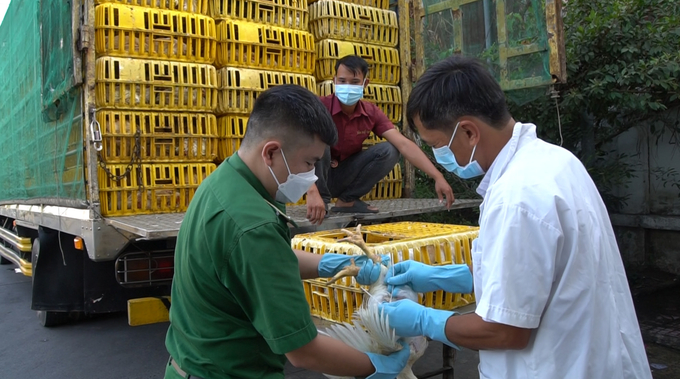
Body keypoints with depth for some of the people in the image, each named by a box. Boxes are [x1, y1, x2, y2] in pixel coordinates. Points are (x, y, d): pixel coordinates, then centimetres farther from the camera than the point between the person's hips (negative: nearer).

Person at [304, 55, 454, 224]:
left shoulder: (371, 113, -8)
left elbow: (404, 144, -17)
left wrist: (437, 177, -28)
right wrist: (312, 193, -52)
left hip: (342, 176, 4)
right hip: (316, 177, -4)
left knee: (389, 151, -15)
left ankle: (347, 199, -4)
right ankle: (322, 199, -15)